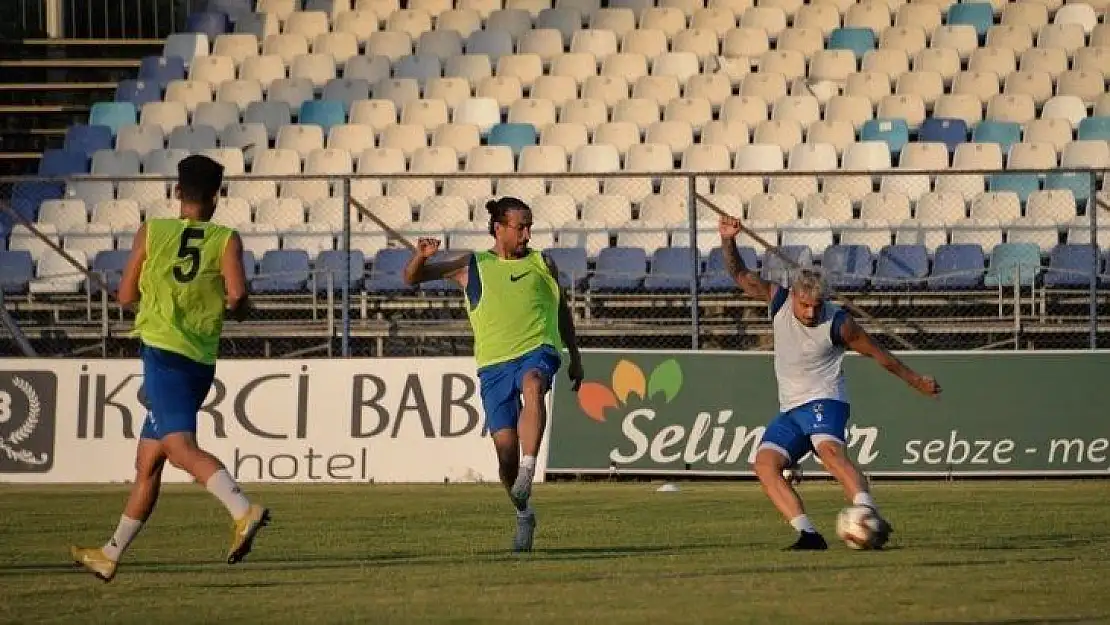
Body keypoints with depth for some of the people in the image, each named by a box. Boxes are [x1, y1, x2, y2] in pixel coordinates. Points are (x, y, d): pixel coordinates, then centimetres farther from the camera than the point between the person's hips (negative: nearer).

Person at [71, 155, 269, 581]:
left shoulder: (151, 233, 2)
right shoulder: (225, 240, 2)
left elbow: (126, 296, 7)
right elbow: (237, 295, -13)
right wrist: (232, 308, 10)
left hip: (163, 350, -5)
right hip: (202, 363, 5)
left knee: (180, 446, -20)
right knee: (147, 462, 14)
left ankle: (243, 510, -44)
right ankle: (110, 555, 22)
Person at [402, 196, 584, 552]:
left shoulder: (542, 264, 14)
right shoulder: (472, 267, 10)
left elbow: (562, 310, 26)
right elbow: (412, 278, 11)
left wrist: (574, 356, 26)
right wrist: (421, 257, -11)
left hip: (537, 351, -1)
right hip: (494, 362, 1)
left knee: (532, 386, -38)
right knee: (505, 446, -5)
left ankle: (528, 469, -45)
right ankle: (523, 513, 19)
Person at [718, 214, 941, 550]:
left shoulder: (838, 323, -12)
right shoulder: (779, 301, -1)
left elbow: (877, 352, 0)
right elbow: (741, 275, 6)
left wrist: (916, 381, 8)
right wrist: (728, 241, -12)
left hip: (824, 401, -6)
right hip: (790, 409, 6)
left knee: (830, 450, -34)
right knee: (765, 463, -15)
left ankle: (872, 518, -52)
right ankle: (808, 534, -22)